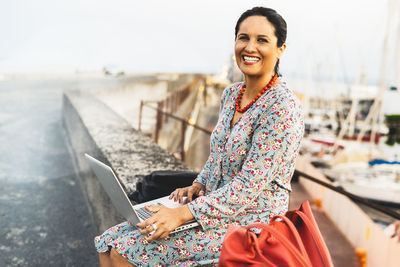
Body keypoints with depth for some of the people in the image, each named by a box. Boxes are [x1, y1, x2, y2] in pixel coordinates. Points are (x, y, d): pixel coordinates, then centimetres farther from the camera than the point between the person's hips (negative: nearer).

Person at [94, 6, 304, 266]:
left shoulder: (283, 107, -18)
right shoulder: (231, 93, 8)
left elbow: (250, 186, -23)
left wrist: (182, 214, -24)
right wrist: (199, 185, 2)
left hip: (249, 221, -7)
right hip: (215, 205, 8)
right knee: (108, 243, -3)